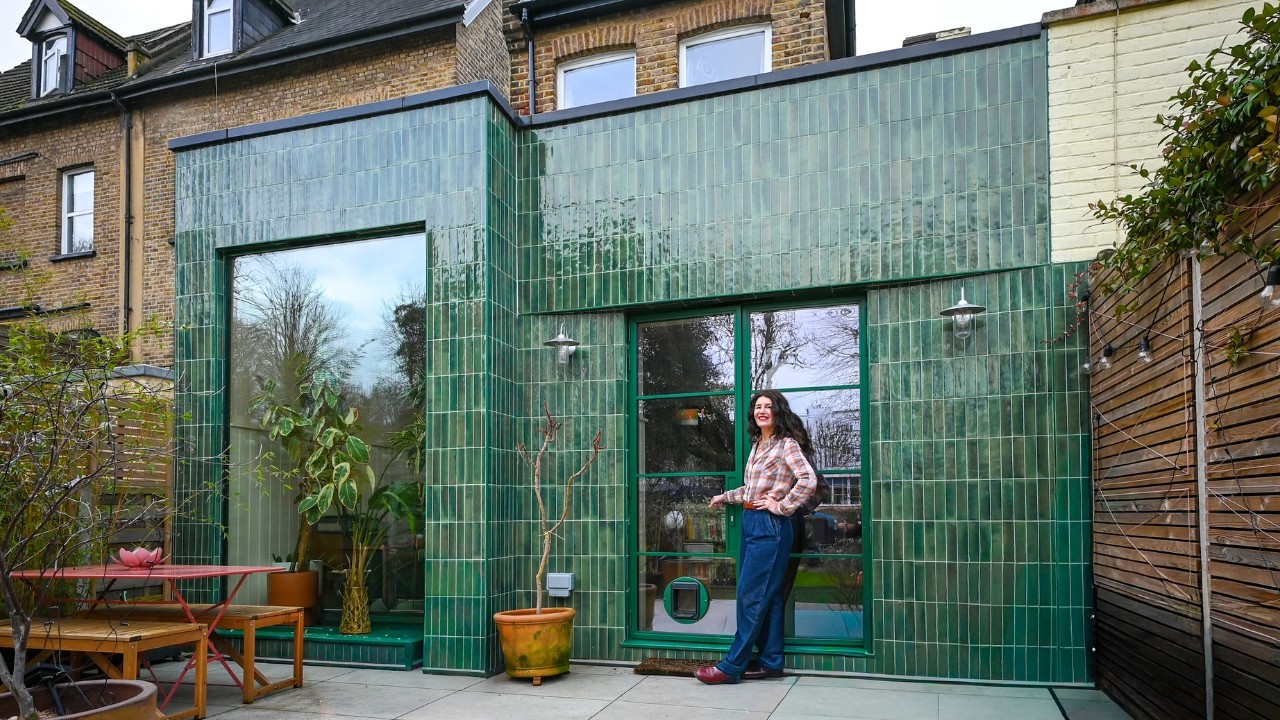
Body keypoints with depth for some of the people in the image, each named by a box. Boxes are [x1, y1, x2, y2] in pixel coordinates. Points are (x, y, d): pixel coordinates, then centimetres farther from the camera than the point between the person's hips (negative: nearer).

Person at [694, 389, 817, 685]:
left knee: (751, 596, -6)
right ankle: (771, 661, 17)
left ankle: (732, 666, -2)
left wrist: (782, 506, -17)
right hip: (750, 523, 9)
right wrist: (725, 497, 26)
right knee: (768, 595, 11)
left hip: (770, 526, -9)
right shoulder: (757, 445, 16)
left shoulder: (786, 445, -8)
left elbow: (809, 480, -21)